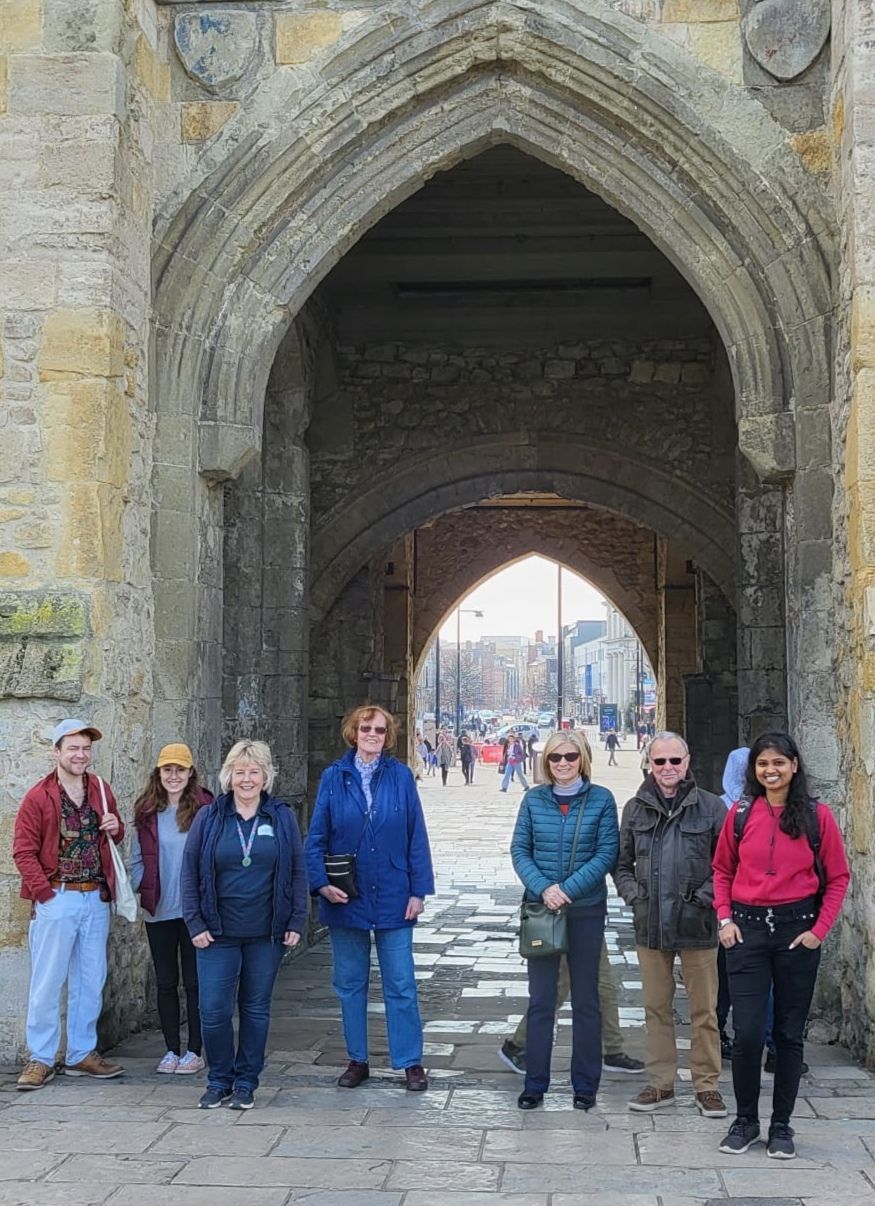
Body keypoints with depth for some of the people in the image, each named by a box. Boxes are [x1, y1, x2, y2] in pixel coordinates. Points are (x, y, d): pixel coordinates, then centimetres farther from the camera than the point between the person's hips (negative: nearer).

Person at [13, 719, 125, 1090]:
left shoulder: (101, 791, 8)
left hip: (96, 899, 5)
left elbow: (114, 837, 21)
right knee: (47, 982, -1)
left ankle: (82, 1054, 21)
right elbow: (23, 851, -7)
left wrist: (116, 829, -3)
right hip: (56, 899, -5)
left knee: (91, 982, 11)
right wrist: (45, 893, -14)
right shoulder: (39, 797, -6)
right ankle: (41, 1060, 7)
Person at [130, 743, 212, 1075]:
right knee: (166, 982, 11)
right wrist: (140, 889, -6)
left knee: (194, 981, 5)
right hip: (158, 910, 4)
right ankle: (172, 1049, 20)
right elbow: (138, 858, 8)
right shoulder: (147, 812, 4)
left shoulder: (204, 809, -7)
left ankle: (194, 1051, 14)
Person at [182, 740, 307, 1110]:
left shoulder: (282, 817, 3)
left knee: (256, 1009, 8)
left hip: (266, 934, 1)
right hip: (218, 934, -1)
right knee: (214, 1010, -3)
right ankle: (218, 1081, 14)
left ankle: (246, 1083, 20)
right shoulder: (208, 817, 1)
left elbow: (297, 872, 6)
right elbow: (190, 872, 2)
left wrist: (296, 922, 1)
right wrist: (195, 923, -4)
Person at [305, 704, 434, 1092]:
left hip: (393, 898, -1)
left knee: (400, 985, 2)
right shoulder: (334, 777, 0)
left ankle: (411, 1062, 11)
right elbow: (316, 838, 2)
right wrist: (321, 882, -11)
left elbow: (416, 836, 0)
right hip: (345, 899, 1)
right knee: (350, 983, 10)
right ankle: (357, 1060, 21)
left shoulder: (400, 777, -1)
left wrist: (418, 890, -4)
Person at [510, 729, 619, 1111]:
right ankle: (535, 1083, 13)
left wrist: (567, 888, -16)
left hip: (586, 910, -1)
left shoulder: (601, 799, -3)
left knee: (585, 999, 7)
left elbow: (606, 853, -7)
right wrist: (543, 888, -14)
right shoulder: (534, 799, 3)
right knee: (540, 999, 5)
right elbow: (519, 850, 1)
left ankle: (585, 1085, 16)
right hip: (541, 908, 1)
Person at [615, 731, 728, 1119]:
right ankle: (660, 1084, 19)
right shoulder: (636, 808, 8)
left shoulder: (710, 807, -1)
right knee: (656, 1008, 10)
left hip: (697, 924, -3)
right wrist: (633, 894, 0)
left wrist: (705, 895, -10)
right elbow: (622, 863, 16)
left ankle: (706, 1085, 13)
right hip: (650, 924, 3)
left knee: (704, 1010, 3)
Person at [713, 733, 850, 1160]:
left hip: (797, 929, -1)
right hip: (747, 928, 1)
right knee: (747, 1032, -4)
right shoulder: (741, 814, 3)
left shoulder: (817, 815, -1)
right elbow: (722, 870, 12)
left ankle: (781, 1125, 17)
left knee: (789, 1032, 6)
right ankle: (745, 1120, 13)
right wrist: (724, 918, 1)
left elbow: (837, 877, 2)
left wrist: (819, 930, -6)